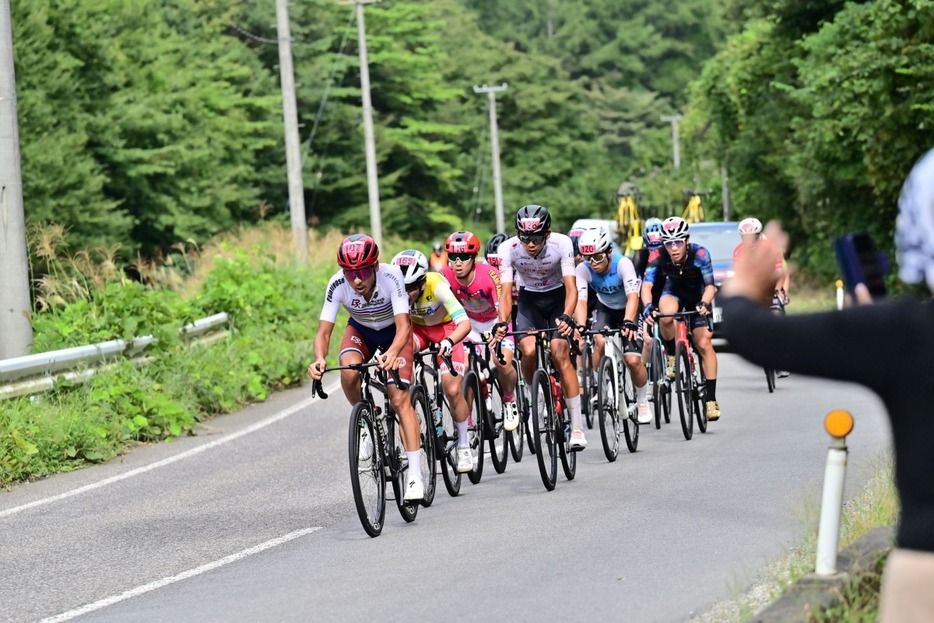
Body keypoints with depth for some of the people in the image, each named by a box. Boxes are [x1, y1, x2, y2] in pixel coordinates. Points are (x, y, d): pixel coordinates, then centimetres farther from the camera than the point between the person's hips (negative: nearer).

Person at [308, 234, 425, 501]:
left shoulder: (391, 276, -36)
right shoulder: (337, 284, -30)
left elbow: (403, 326, -40)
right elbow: (324, 330, -28)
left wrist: (392, 353, -60)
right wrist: (320, 359, -50)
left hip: (394, 331, -2)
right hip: (361, 331, 2)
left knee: (400, 398, -16)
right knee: (348, 371, -31)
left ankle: (415, 476, -15)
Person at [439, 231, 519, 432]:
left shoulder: (490, 275, -33)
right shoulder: (446, 276, -24)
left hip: (495, 320, -3)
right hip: (470, 322, 3)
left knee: (503, 362, -23)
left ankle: (509, 400, 7)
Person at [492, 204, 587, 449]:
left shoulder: (561, 243, -27)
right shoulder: (508, 248, -23)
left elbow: (571, 288, -29)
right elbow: (506, 293, -22)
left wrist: (566, 317, -47)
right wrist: (502, 322, -41)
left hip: (558, 298, -2)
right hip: (529, 299, 2)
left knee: (560, 354, -19)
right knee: (529, 351, -24)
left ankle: (577, 427, -14)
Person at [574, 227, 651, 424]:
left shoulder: (623, 264, -31)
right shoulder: (583, 269, -24)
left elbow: (633, 296, -42)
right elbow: (581, 300, -33)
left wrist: (628, 323, -58)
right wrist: (581, 327, -50)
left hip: (628, 311, -2)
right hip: (605, 310, 2)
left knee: (633, 360, -17)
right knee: (600, 342, -30)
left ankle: (642, 401, 9)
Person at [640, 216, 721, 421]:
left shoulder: (699, 254, -32)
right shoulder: (658, 257, -28)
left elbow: (710, 286, -33)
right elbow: (646, 285, -34)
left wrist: (705, 303, -53)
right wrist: (648, 306, -54)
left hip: (698, 295, -1)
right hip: (674, 291, 1)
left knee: (704, 343, -12)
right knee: (666, 315, -35)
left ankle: (711, 398, -5)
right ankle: (672, 356, -8)